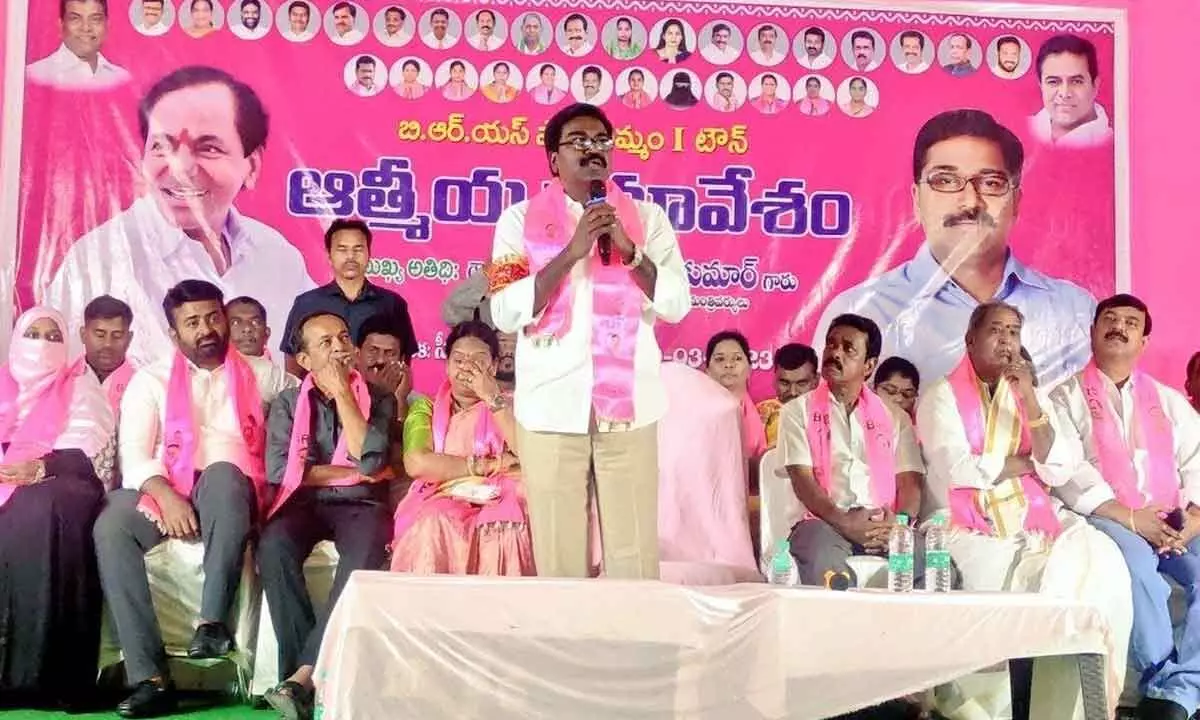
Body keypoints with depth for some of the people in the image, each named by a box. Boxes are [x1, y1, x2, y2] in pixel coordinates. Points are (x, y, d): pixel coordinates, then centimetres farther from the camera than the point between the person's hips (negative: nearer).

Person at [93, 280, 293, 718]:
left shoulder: (260, 374, 16)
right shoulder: (151, 380, 12)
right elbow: (133, 456, 1)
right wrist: (165, 496, -17)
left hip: (229, 495, -1)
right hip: (163, 494, 1)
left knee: (222, 474, -37)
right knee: (110, 526, -30)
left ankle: (212, 623, -37)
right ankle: (151, 677, -33)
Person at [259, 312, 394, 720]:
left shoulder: (378, 399, 10)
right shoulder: (287, 402, 12)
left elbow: (370, 460, -8)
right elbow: (279, 469, -3)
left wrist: (342, 392, -5)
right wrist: (353, 472, -4)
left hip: (359, 505, -1)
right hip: (304, 504, 1)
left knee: (366, 556, -36)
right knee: (274, 546, -34)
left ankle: (302, 677, -35)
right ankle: (314, 676, -29)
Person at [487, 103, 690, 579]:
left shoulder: (648, 218, 9)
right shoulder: (521, 220, 5)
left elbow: (677, 305, 0)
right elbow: (507, 315, -6)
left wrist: (628, 250, -11)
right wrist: (570, 253, -13)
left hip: (629, 406, 1)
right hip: (551, 406, -1)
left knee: (635, 554, 0)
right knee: (558, 557, 1)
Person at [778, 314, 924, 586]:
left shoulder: (895, 418, 20)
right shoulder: (798, 411, 13)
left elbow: (910, 482, 10)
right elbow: (801, 479, 0)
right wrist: (843, 522, -17)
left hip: (884, 526, 2)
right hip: (824, 522, -2)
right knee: (823, 557, -38)